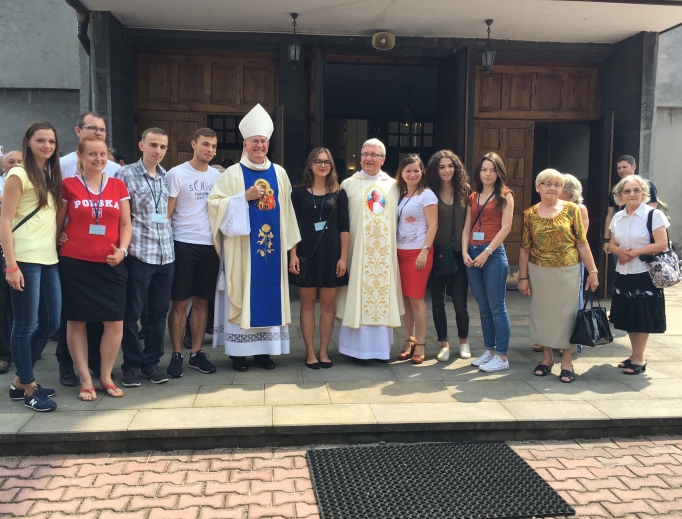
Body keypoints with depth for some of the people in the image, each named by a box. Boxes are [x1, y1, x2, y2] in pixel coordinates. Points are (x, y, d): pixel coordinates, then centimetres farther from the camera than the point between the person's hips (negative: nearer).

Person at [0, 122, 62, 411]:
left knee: (51, 323, 10)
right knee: (25, 325, 0)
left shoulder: (52, 176, 15)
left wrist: (58, 239, 8)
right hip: (25, 259, -8)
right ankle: (28, 388, 13)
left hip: (49, 259, 8)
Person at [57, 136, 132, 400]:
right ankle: (85, 380, 16)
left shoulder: (118, 185, 7)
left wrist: (122, 250, -8)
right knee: (77, 320, 4)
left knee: (115, 321, 1)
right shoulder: (68, 185, 1)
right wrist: (59, 247, -3)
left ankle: (106, 377, 17)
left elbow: (126, 224, 7)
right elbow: (58, 224, 6)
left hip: (110, 264, 2)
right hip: (75, 264, -2)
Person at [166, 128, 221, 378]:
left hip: (210, 245, 4)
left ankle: (196, 353, 18)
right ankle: (177, 355, 12)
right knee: (180, 302, 1)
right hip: (184, 244, -4)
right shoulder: (177, 174, -4)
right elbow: (167, 213, -5)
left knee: (202, 300, 9)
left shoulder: (218, 175, 9)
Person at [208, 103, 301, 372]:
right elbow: (215, 203, -7)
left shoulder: (279, 173, 10)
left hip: (272, 245, 3)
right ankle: (238, 351, 8)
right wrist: (245, 197, -17)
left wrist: (290, 242, 8)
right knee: (241, 295, 0)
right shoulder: (232, 174, 0)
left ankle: (264, 350, 16)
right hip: (242, 246, -3)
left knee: (269, 295, 6)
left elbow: (286, 209, 11)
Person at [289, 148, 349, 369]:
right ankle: (310, 352, 11)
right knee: (308, 302, 4)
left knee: (328, 303, 5)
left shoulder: (338, 192, 5)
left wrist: (344, 256, -4)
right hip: (307, 252, -1)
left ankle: (324, 351, 14)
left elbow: (344, 227, 3)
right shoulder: (299, 191, 3)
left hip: (331, 252, 1)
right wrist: (293, 255, -8)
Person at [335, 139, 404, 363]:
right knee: (357, 296, -1)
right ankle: (358, 347, 7)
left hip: (385, 253, 2)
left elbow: (399, 218, 14)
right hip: (357, 251, -2)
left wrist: (397, 246, 5)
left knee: (384, 296, 5)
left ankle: (381, 347, 15)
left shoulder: (393, 186, 11)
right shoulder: (348, 184, 4)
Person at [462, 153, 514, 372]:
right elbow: (467, 228, 11)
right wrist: (465, 252, -4)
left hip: (494, 253, -5)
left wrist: (487, 252, -13)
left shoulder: (505, 195, 1)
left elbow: (505, 228, -7)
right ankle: (489, 351, 19)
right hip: (473, 253, 6)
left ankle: (502, 357, 0)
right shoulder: (473, 197, 16)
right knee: (483, 307, 10)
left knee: (497, 308, -5)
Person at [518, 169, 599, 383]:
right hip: (539, 272, 2)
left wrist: (592, 271, -4)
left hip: (567, 271, -1)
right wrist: (523, 277, 0)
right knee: (542, 313, 9)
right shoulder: (530, 214, 1)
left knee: (566, 313, 4)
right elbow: (525, 248, 3)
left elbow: (582, 243, -2)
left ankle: (566, 361, 16)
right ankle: (547, 357, 26)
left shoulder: (571, 209, -2)